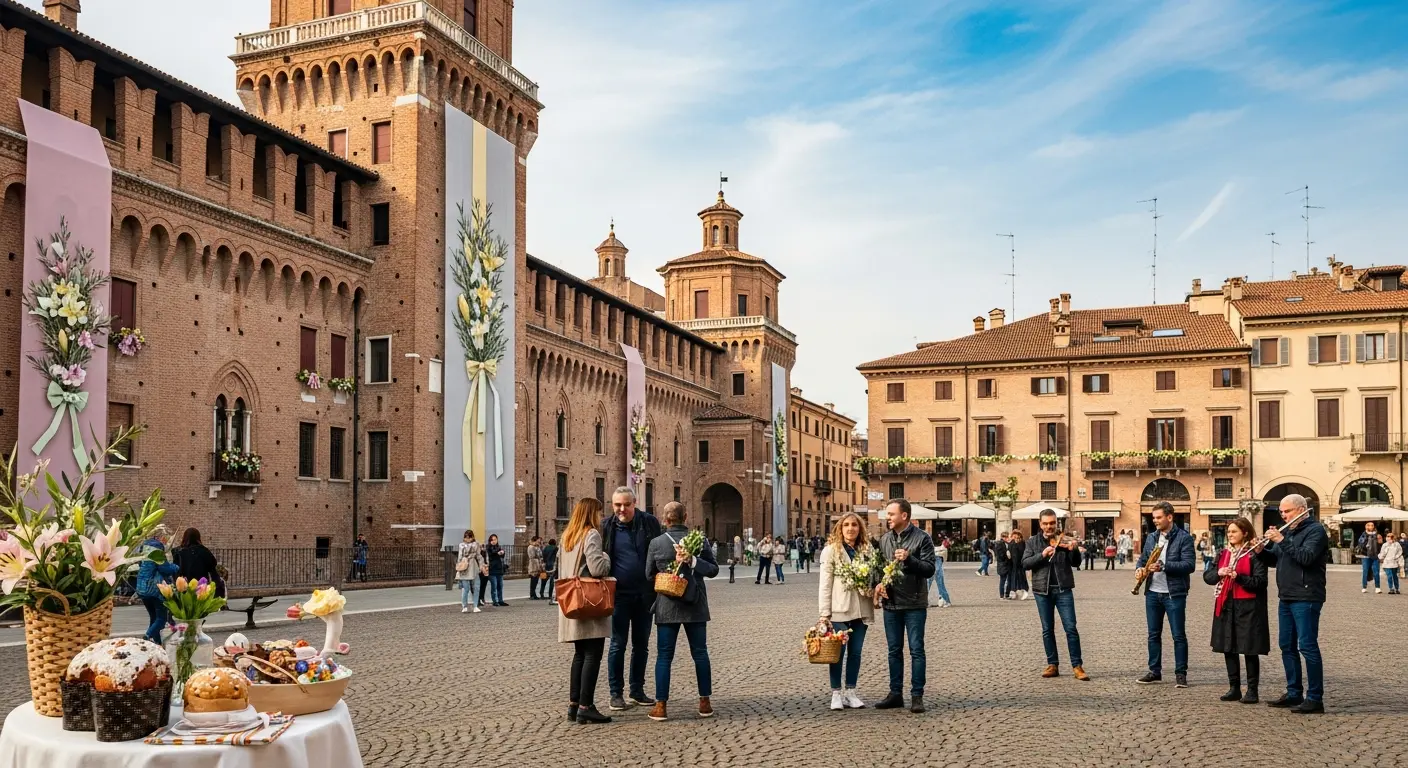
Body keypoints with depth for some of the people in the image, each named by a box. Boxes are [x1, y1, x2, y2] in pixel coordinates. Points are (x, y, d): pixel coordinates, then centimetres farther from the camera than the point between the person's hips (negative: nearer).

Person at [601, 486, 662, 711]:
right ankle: (616, 693, 12)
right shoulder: (606, 526, -2)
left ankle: (637, 690, 22)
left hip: (644, 594, 2)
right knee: (618, 644, 3)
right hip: (619, 594, -2)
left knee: (641, 644, 11)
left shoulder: (649, 522, -1)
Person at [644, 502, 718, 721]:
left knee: (664, 656, 4)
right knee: (700, 653, 11)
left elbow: (649, 575, 3)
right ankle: (705, 703, 13)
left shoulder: (656, 543, -5)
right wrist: (694, 562, -11)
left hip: (667, 606, -1)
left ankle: (660, 706, 2)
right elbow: (714, 569, -2)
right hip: (695, 605, 1)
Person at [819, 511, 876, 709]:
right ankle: (836, 694, 9)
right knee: (838, 652, -1)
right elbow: (825, 583, -6)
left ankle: (850, 693, 18)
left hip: (861, 609, 4)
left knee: (855, 652, 9)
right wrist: (824, 613, -10)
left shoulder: (867, 550, 9)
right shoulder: (831, 550, -4)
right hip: (839, 610, -4)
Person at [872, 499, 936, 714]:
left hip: (914, 605, -5)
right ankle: (895, 694, 19)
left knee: (916, 650, 0)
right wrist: (878, 583, -2)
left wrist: (909, 559, -24)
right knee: (894, 651, 11)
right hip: (891, 604, 5)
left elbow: (929, 569, -11)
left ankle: (917, 696, 7)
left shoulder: (921, 538, -7)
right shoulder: (884, 539, 8)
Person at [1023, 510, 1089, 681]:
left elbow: (1076, 563, 0)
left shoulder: (1064, 539, 3)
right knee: (1047, 630, 7)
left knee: (1071, 628, -4)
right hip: (1042, 591, 1)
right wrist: (1042, 554, -18)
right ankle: (1052, 665, 14)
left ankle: (1077, 666, 0)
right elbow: (1025, 563, -4)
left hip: (1063, 589, -1)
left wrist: (1073, 550, -20)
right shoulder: (1033, 542, 6)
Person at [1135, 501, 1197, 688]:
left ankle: (1181, 673, 7)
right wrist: (1139, 568, -4)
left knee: (1179, 635, 0)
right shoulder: (1151, 537, 12)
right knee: (1153, 634, 11)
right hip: (1152, 593, 6)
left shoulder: (1184, 538, -8)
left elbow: (1189, 565, -16)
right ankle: (1154, 671, 19)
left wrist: (1163, 566, -24)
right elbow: (1143, 558, 19)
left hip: (1174, 594, -6)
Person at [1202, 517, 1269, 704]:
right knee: (1228, 648, 9)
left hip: (1248, 607, -6)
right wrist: (1219, 573, -10)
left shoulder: (1254, 554, -5)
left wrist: (1238, 576, -23)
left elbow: (1260, 581, -12)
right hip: (1226, 606, 6)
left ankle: (1252, 690, 9)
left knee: (1249, 650, 0)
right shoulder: (1223, 554, 13)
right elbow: (1207, 576, 10)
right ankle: (1234, 688, 18)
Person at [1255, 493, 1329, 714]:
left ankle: (1315, 698, -6)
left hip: (1306, 598, -9)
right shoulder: (1287, 532, 17)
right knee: (1287, 646, 12)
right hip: (1286, 597, 9)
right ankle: (1294, 693, 21)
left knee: (1307, 646, -9)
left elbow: (1306, 557, -22)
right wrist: (1261, 551, -1)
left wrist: (1282, 541, -22)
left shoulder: (1315, 530, -8)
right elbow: (1274, 560, 18)